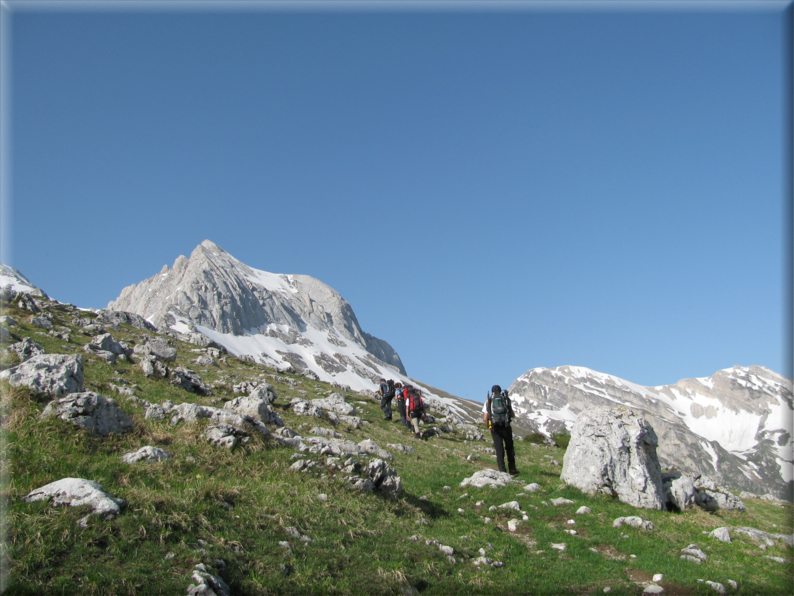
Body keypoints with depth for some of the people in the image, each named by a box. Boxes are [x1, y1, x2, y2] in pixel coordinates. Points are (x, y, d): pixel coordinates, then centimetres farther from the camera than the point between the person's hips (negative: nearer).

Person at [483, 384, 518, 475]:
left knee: (499, 449, 3)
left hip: (495, 427, 0)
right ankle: (512, 469, 16)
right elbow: (513, 415, 11)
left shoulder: (488, 401, 10)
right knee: (509, 447, 15)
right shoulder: (506, 399, 12)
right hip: (506, 426, 1)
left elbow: (485, 419, 2)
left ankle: (502, 470, -4)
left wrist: (489, 427, 18)